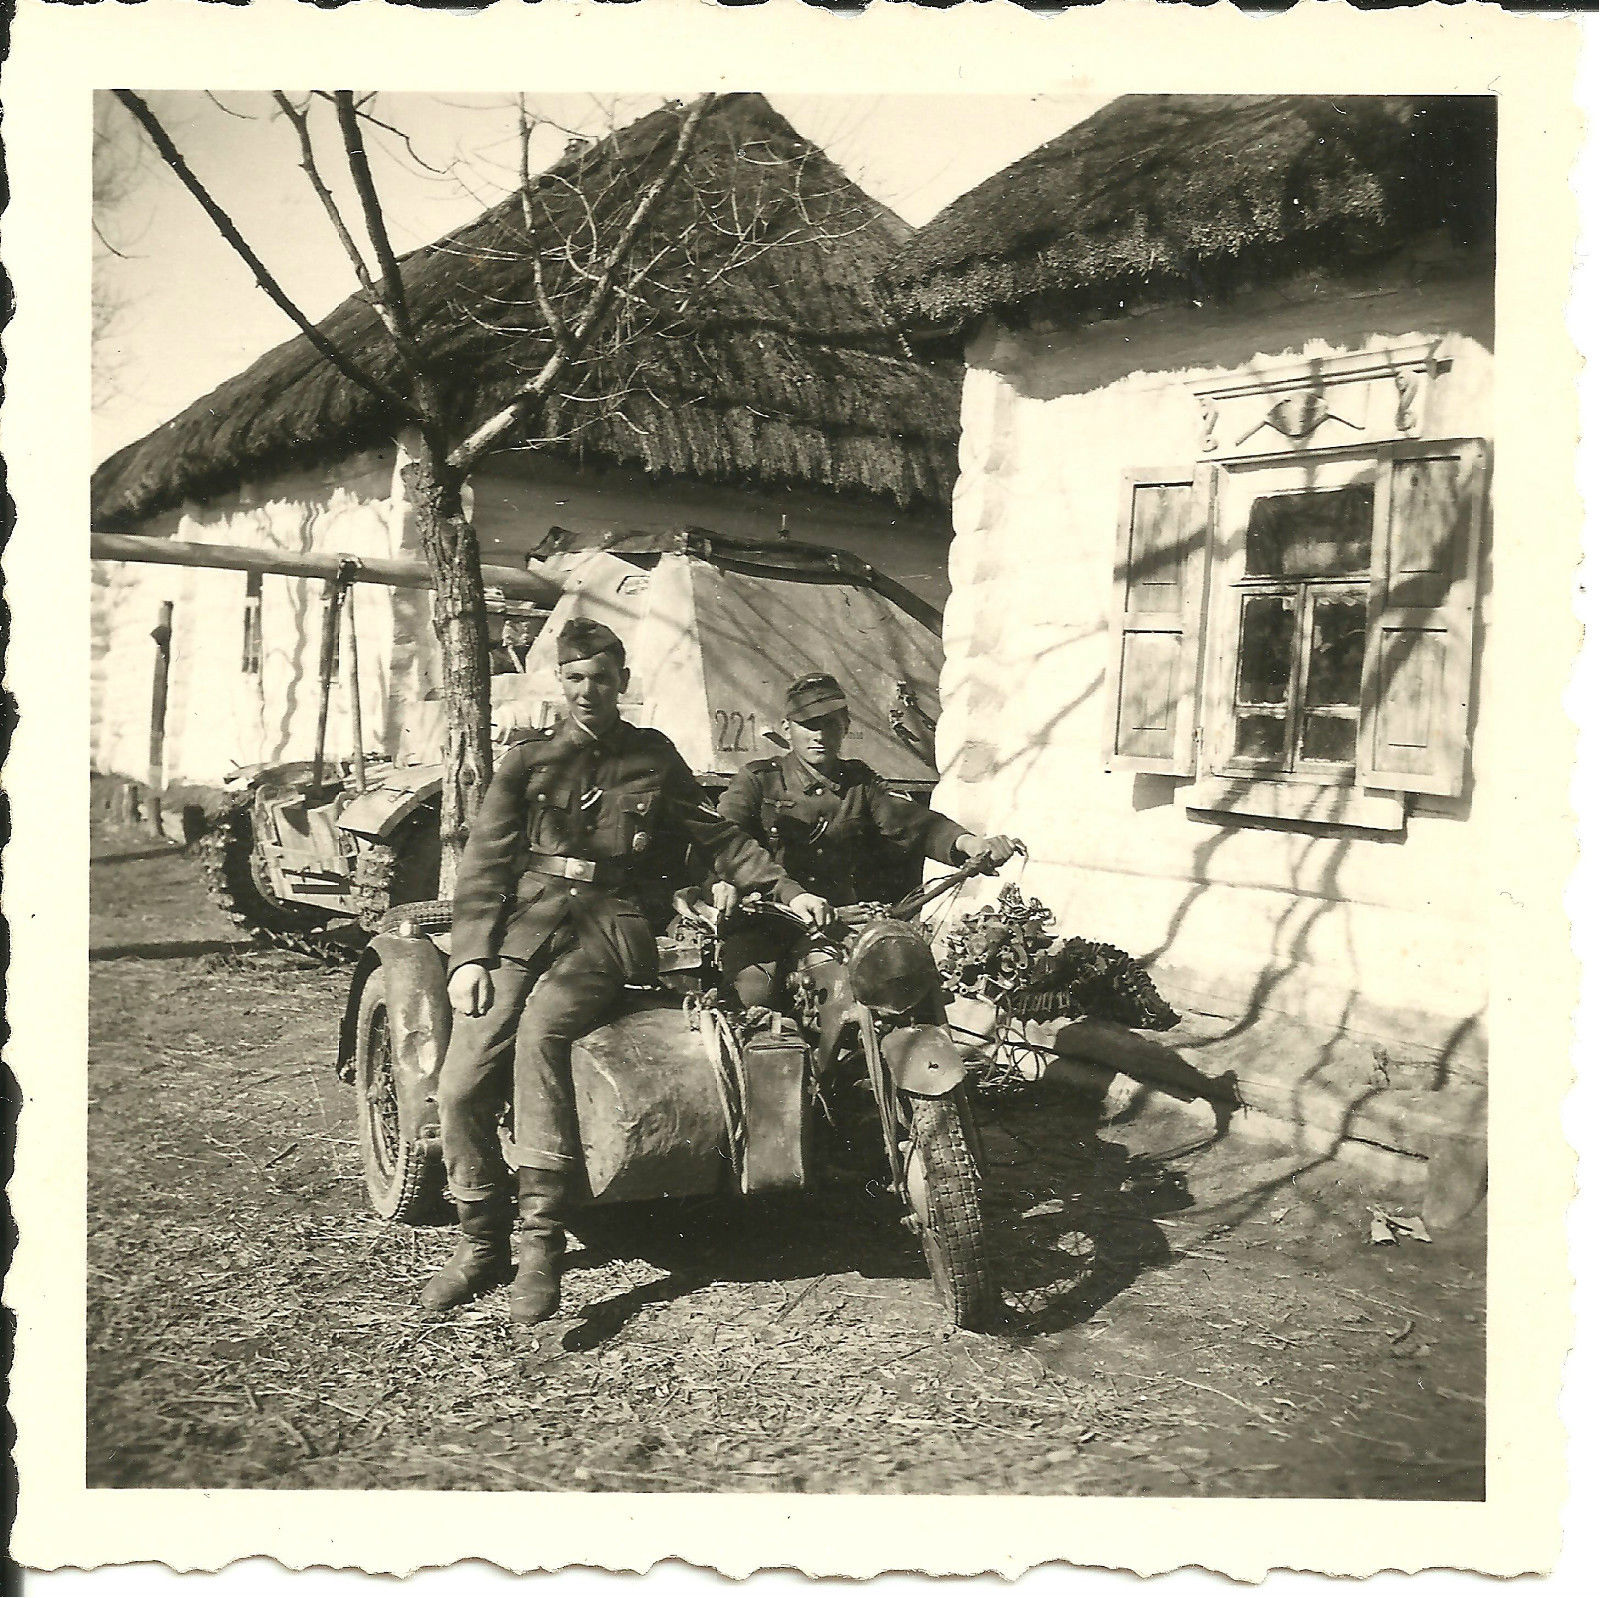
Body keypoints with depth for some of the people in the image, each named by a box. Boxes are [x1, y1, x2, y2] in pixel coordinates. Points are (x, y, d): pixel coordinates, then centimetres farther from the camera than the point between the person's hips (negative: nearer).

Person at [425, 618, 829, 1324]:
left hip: (608, 921, -2)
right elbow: (484, 861, 9)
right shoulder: (529, 757, 15)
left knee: (541, 1026, -33)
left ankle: (540, 1245, -28)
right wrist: (470, 955, -3)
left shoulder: (653, 756, 16)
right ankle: (482, 1245, 4)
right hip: (525, 918, 2)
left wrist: (788, 890, 9)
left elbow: (718, 837, 21)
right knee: (461, 1086, -16)